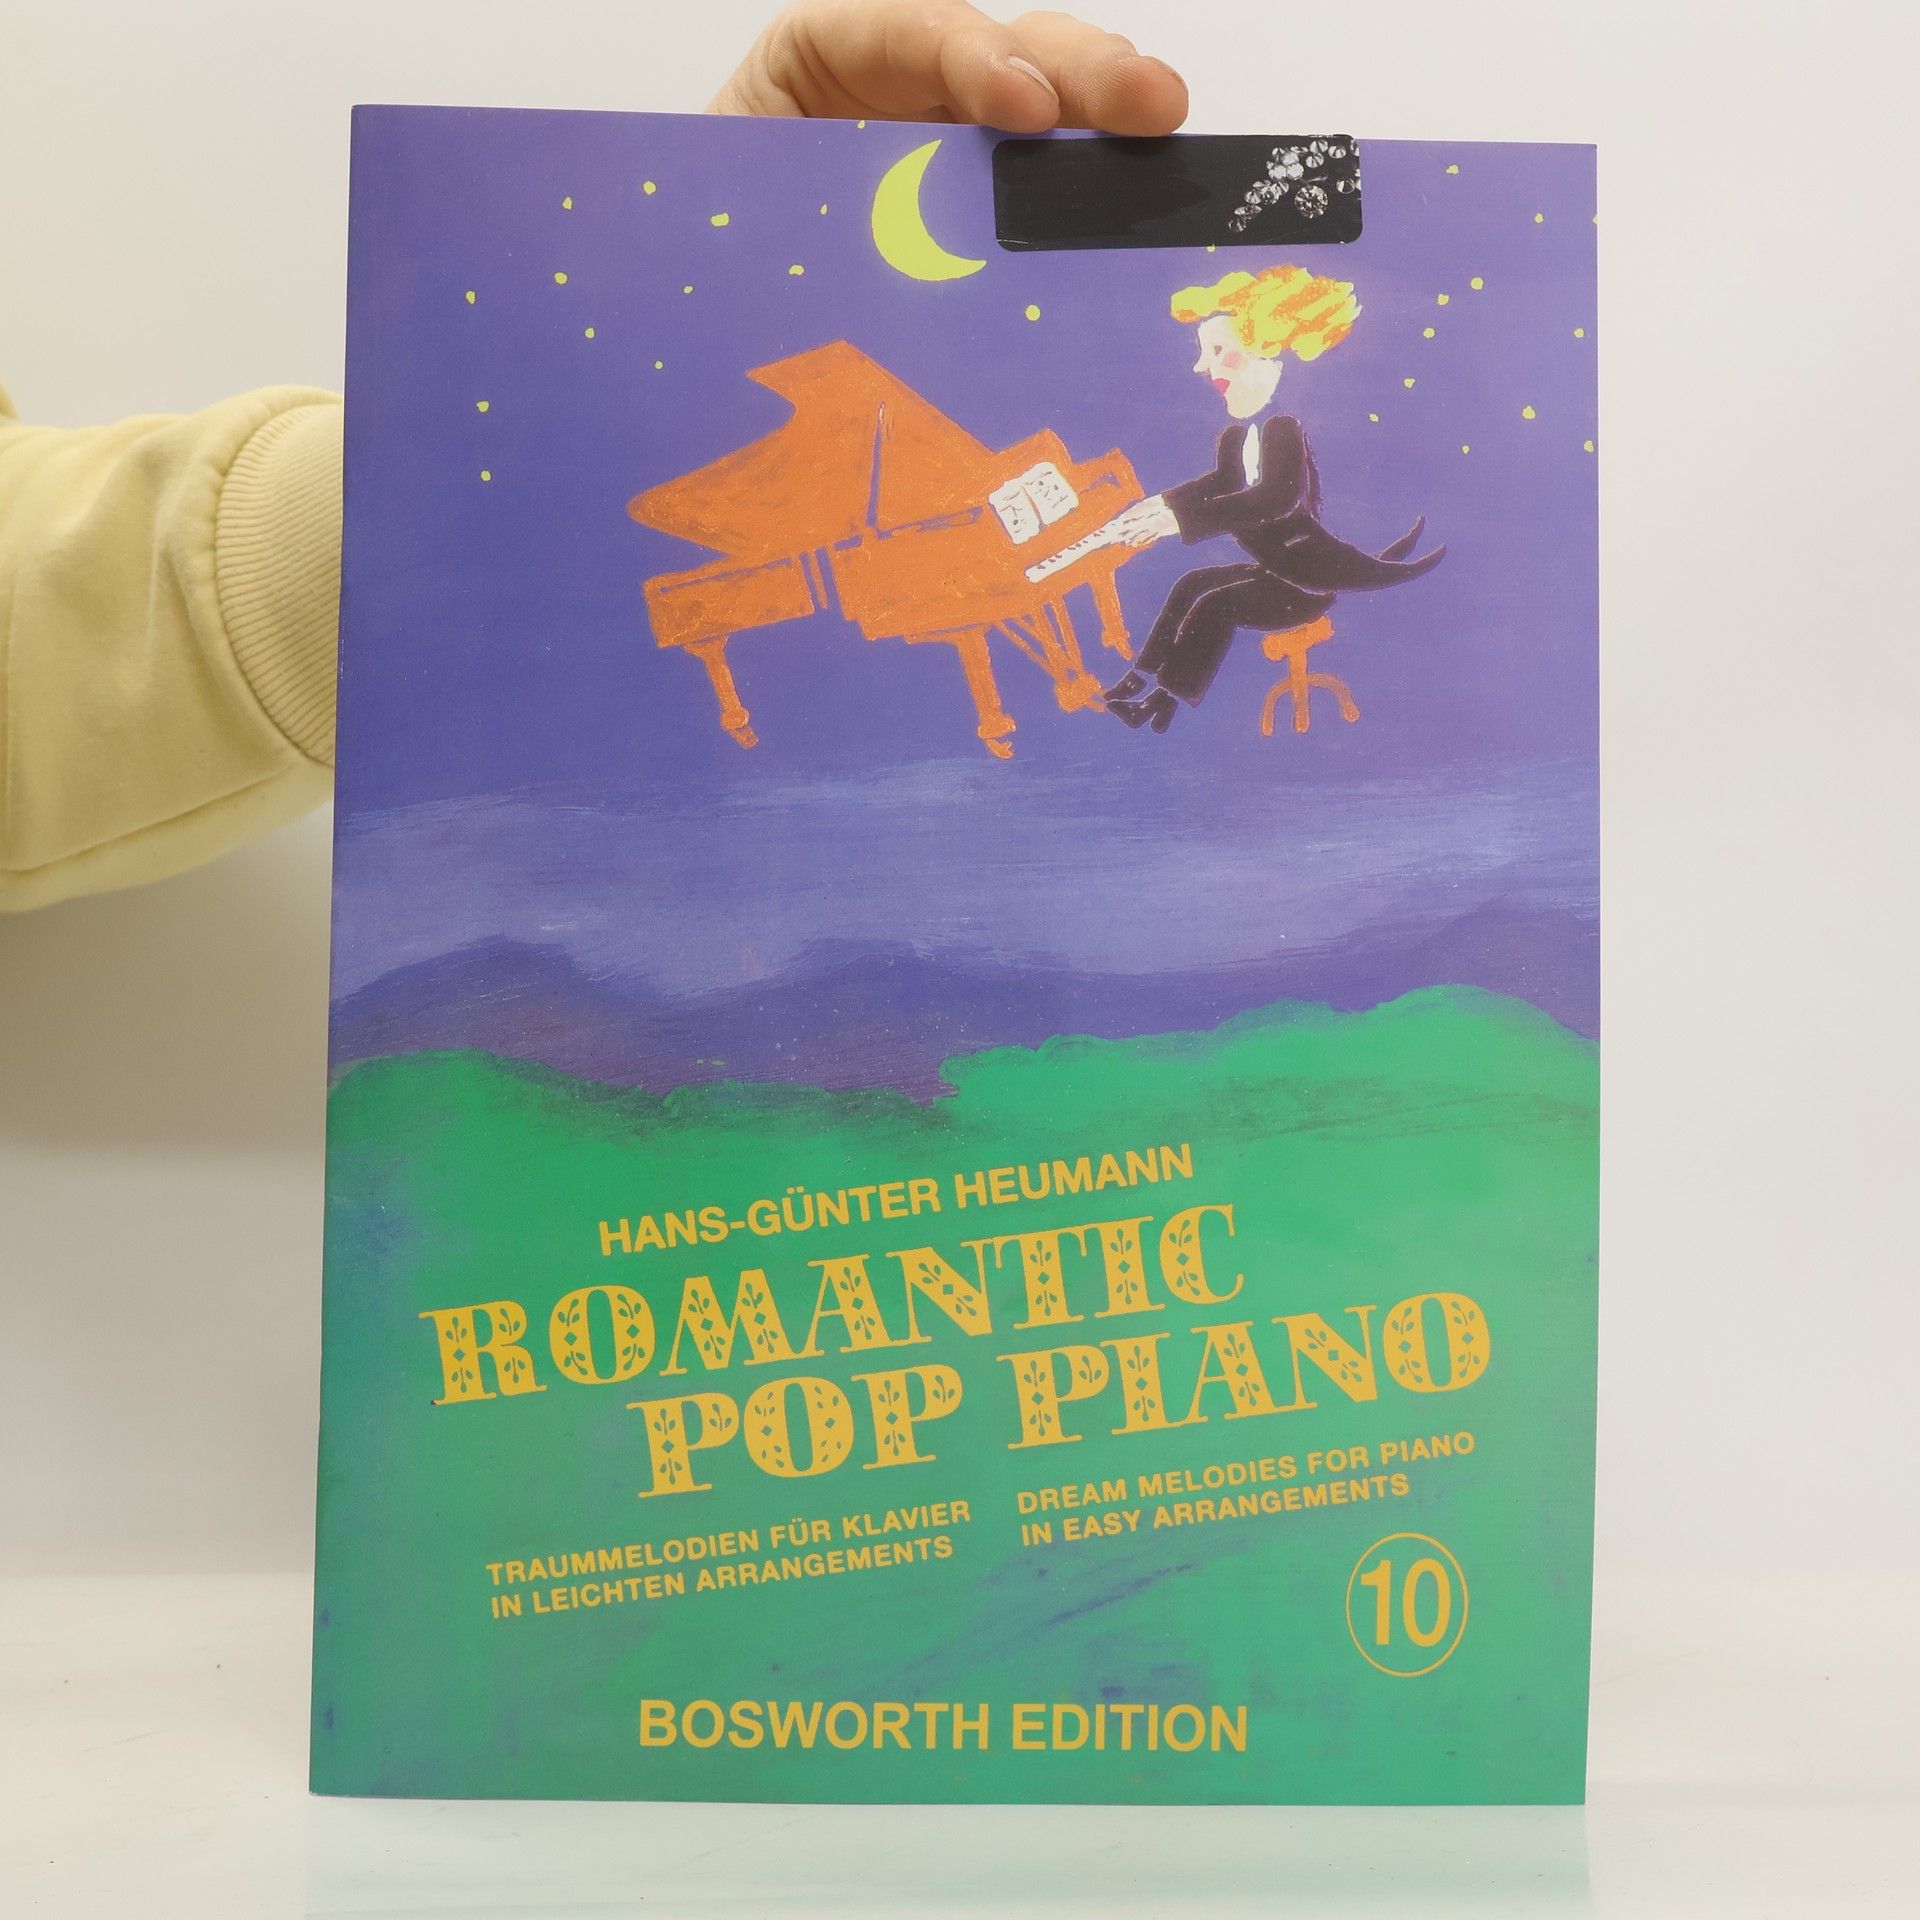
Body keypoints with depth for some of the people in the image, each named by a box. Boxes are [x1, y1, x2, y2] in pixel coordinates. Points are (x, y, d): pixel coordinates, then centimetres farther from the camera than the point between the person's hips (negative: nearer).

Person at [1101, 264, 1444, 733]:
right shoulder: (1236, 437, 4)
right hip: (1277, 567, 10)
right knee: (1192, 583, 11)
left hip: (1314, 581, -10)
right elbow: (1220, 484, 24)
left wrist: (1180, 518, -45)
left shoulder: (1285, 428, -24)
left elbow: (1278, 498, -41)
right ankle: (1147, 677, 14)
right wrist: (1163, 502, 7)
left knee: (1217, 604, -19)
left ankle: (1170, 696, -9)